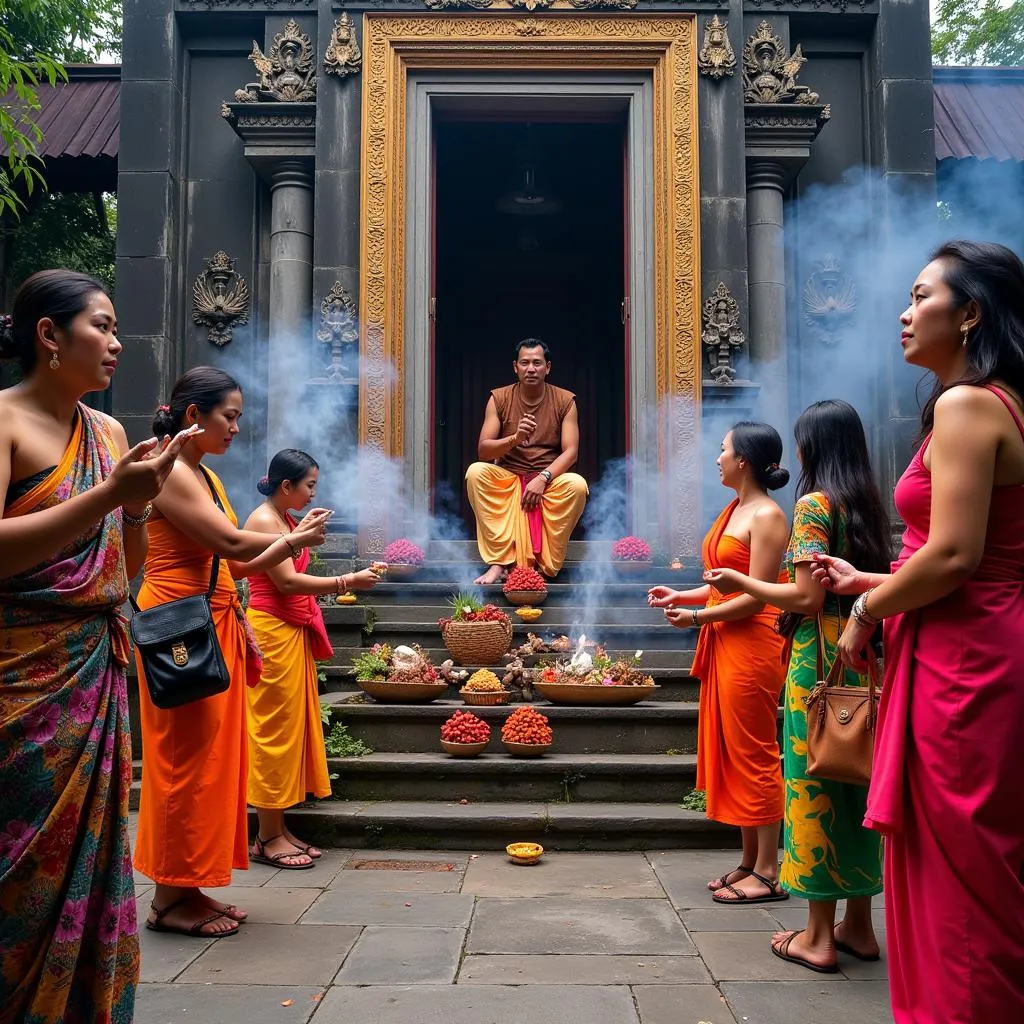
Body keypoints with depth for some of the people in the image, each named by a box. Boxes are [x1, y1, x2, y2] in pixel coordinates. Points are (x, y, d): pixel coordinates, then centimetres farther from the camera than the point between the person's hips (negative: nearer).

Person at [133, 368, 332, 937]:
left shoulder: (206, 476, 18)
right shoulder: (171, 473, -12)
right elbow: (233, 544, -18)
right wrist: (294, 539, -3)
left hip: (216, 624, 9)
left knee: (215, 755, 10)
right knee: (186, 757, -3)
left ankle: (190, 888, 19)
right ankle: (170, 898, 8)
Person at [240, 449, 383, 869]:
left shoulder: (287, 520, 16)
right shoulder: (263, 520, -13)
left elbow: (293, 580, 11)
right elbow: (287, 582, -19)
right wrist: (348, 581, -18)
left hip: (293, 632, 10)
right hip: (271, 631, -10)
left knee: (293, 728, 11)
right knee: (274, 729, -4)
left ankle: (278, 829, 19)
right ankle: (268, 838, 5)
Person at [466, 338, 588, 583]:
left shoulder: (565, 400, -1)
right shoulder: (499, 398, -1)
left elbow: (571, 451, -9)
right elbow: (483, 451, -7)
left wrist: (543, 478, -25)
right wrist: (515, 438, -26)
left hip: (550, 479, -1)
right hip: (507, 478, 1)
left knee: (577, 484, -33)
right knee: (475, 472, -29)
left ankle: (546, 565, -22)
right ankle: (498, 563, -30)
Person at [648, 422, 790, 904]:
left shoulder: (767, 516, -12)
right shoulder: (733, 510, 15)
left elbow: (755, 597, -17)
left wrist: (696, 617, -13)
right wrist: (681, 596, 10)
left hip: (752, 645, -9)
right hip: (722, 644, 9)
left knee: (754, 754, -2)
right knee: (731, 752, 12)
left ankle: (768, 873, 9)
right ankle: (749, 862, 23)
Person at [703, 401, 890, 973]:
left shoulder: (815, 504, -12)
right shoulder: (870, 504, 10)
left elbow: (807, 596, -17)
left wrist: (740, 583, -5)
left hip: (820, 658, -7)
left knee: (815, 782, 0)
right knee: (856, 781, 13)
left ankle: (819, 936, 9)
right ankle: (859, 925, 23)